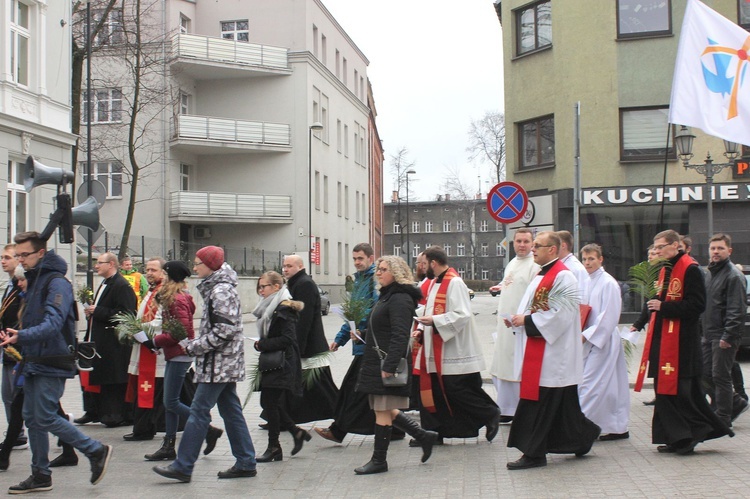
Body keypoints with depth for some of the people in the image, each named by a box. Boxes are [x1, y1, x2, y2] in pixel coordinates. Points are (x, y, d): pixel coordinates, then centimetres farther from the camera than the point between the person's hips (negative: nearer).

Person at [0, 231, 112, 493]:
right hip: (34, 361, 9)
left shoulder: (57, 282, -14)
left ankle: (97, 451, 4)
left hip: (52, 363, -9)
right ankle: (41, 475, 18)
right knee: (32, 418, 10)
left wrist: (22, 336, -39)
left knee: (46, 418, -8)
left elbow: (53, 323, -26)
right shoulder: (33, 281, 15)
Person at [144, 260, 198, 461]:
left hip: (179, 356, -10)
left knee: (171, 402, -6)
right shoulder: (174, 298, 14)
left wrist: (155, 341, -14)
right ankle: (168, 446, 14)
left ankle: (207, 428, 2)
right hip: (174, 355, 10)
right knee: (169, 402, 10)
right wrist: (157, 342, 6)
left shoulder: (178, 300, -16)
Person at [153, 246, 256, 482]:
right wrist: (192, 344, 11)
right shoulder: (216, 288, 15)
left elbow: (224, 330, -23)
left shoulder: (221, 291, -16)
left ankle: (183, 467, -2)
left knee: (199, 412, -6)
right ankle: (246, 463, 16)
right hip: (226, 364, 10)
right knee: (231, 411, 12)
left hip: (218, 364, -10)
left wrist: (193, 347, -16)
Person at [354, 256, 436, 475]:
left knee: (383, 411, -3)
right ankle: (424, 436, 22)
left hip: (387, 363, -10)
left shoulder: (400, 299, -14)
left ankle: (379, 461, 7)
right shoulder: (387, 296, 18)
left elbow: (399, 336, -22)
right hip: (377, 363, 10)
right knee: (384, 410, 13)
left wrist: (389, 366, -26)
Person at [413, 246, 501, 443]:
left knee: (457, 391, -5)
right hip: (437, 351, 10)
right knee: (436, 391, 10)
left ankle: (491, 414, 13)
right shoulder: (436, 283, 14)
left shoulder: (454, 283, -16)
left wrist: (434, 321, -24)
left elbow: (462, 315, -23)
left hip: (454, 351, -10)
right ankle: (434, 432, 17)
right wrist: (423, 330, 7)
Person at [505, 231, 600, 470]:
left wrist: (527, 320, -18)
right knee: (562, 404, 14)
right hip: (538, 350, 10)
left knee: (538, 402, -5)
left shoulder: (563, 277, -15)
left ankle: (534, 454, 1)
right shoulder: (543, 275, 17)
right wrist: (517, 320, 5)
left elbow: (560, 313, -22)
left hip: (551, 352, -10)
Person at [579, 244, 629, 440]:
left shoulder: (608, 283, -12)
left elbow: (608, 316, -16)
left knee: (590, 384, -8)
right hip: (589, 341, 8)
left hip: (602, 341, -8)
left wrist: (587, 335, -17)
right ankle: (617, 428, 17)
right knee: (609, 386, 11)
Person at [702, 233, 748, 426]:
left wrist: (728, 336, -22)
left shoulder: (734, 276, -12)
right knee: (705, 374, 9)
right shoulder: (710, 273, 16)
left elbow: (737, 310, -18)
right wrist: (705, 332, 15)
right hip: (708, 334, 9)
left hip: (724, 336, -9)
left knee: (720, 376, -3)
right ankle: (735, 403, 24)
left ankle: (723, 418, 8)